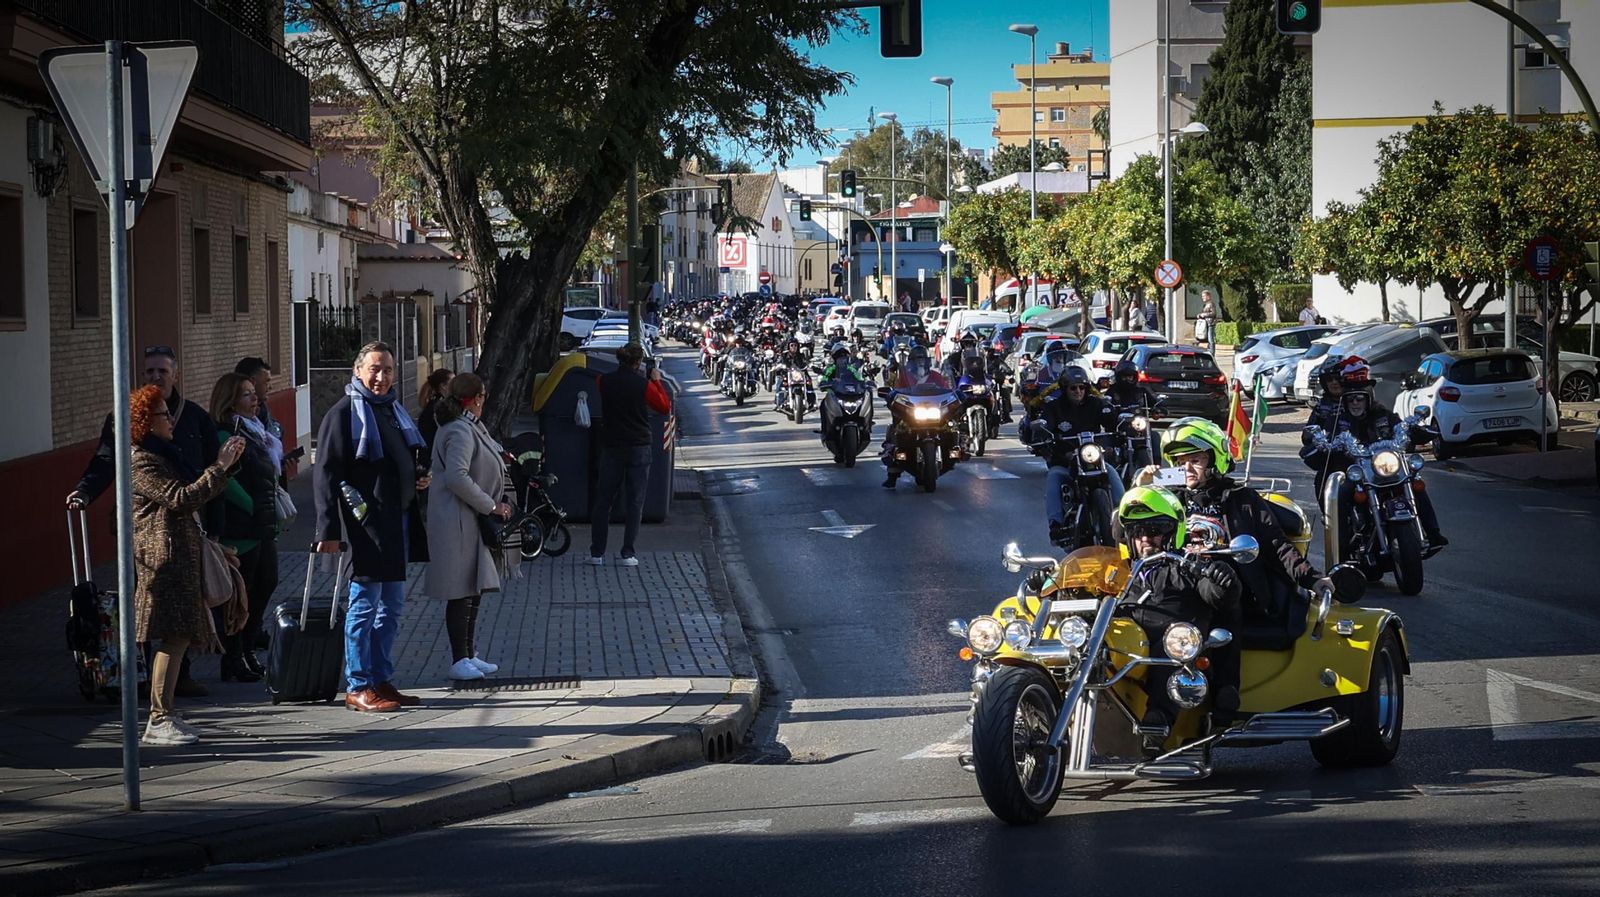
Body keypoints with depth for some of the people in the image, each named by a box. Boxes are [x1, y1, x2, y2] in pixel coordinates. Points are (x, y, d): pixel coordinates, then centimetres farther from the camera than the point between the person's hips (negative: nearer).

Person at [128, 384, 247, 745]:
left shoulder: (165, 454, 20)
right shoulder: (142, 462, -12)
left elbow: (197, 492, 21)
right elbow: (182, 499, -20)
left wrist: (226, 464, 10)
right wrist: (219, 467, -16)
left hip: (180, 555, 10)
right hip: (164, 555, -10)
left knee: (177, 637, 10)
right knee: (175, 636, -12)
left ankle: (165, 713, 14)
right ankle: (158, 720, -11)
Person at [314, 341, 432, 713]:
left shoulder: (393, 410, 17)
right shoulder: (343, 413, -9)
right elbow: (326, 475, -13)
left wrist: (418, 477, 7)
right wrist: (329, 529, -20)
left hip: (398, 520, 9)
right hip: (365, 523, -9)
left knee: (392, 605, 13)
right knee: (365, 605, -4)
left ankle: (381, 680, 22)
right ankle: (358, 687, 3)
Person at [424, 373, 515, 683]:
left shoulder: (471, 428, 16)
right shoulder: (460, 431, -17)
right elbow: (457, 477, -27)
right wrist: (491, 506, -21)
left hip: (474, 523, 11)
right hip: (459, 524, -11)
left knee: (473, 591, 15)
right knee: (462, 593, -6)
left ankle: (468, 655, 23)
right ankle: (460, 661, -1)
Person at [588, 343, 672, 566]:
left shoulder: (605, 381, -2)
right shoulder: (644, 385, -12)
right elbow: (665, 407, 0)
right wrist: (657, 382, 10)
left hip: (611, 447, 3)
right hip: (638, 448, -3)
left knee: (603, 499, 9)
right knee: (634, 501, 4)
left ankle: (597, 553, 10)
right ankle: (627, 554, 0)